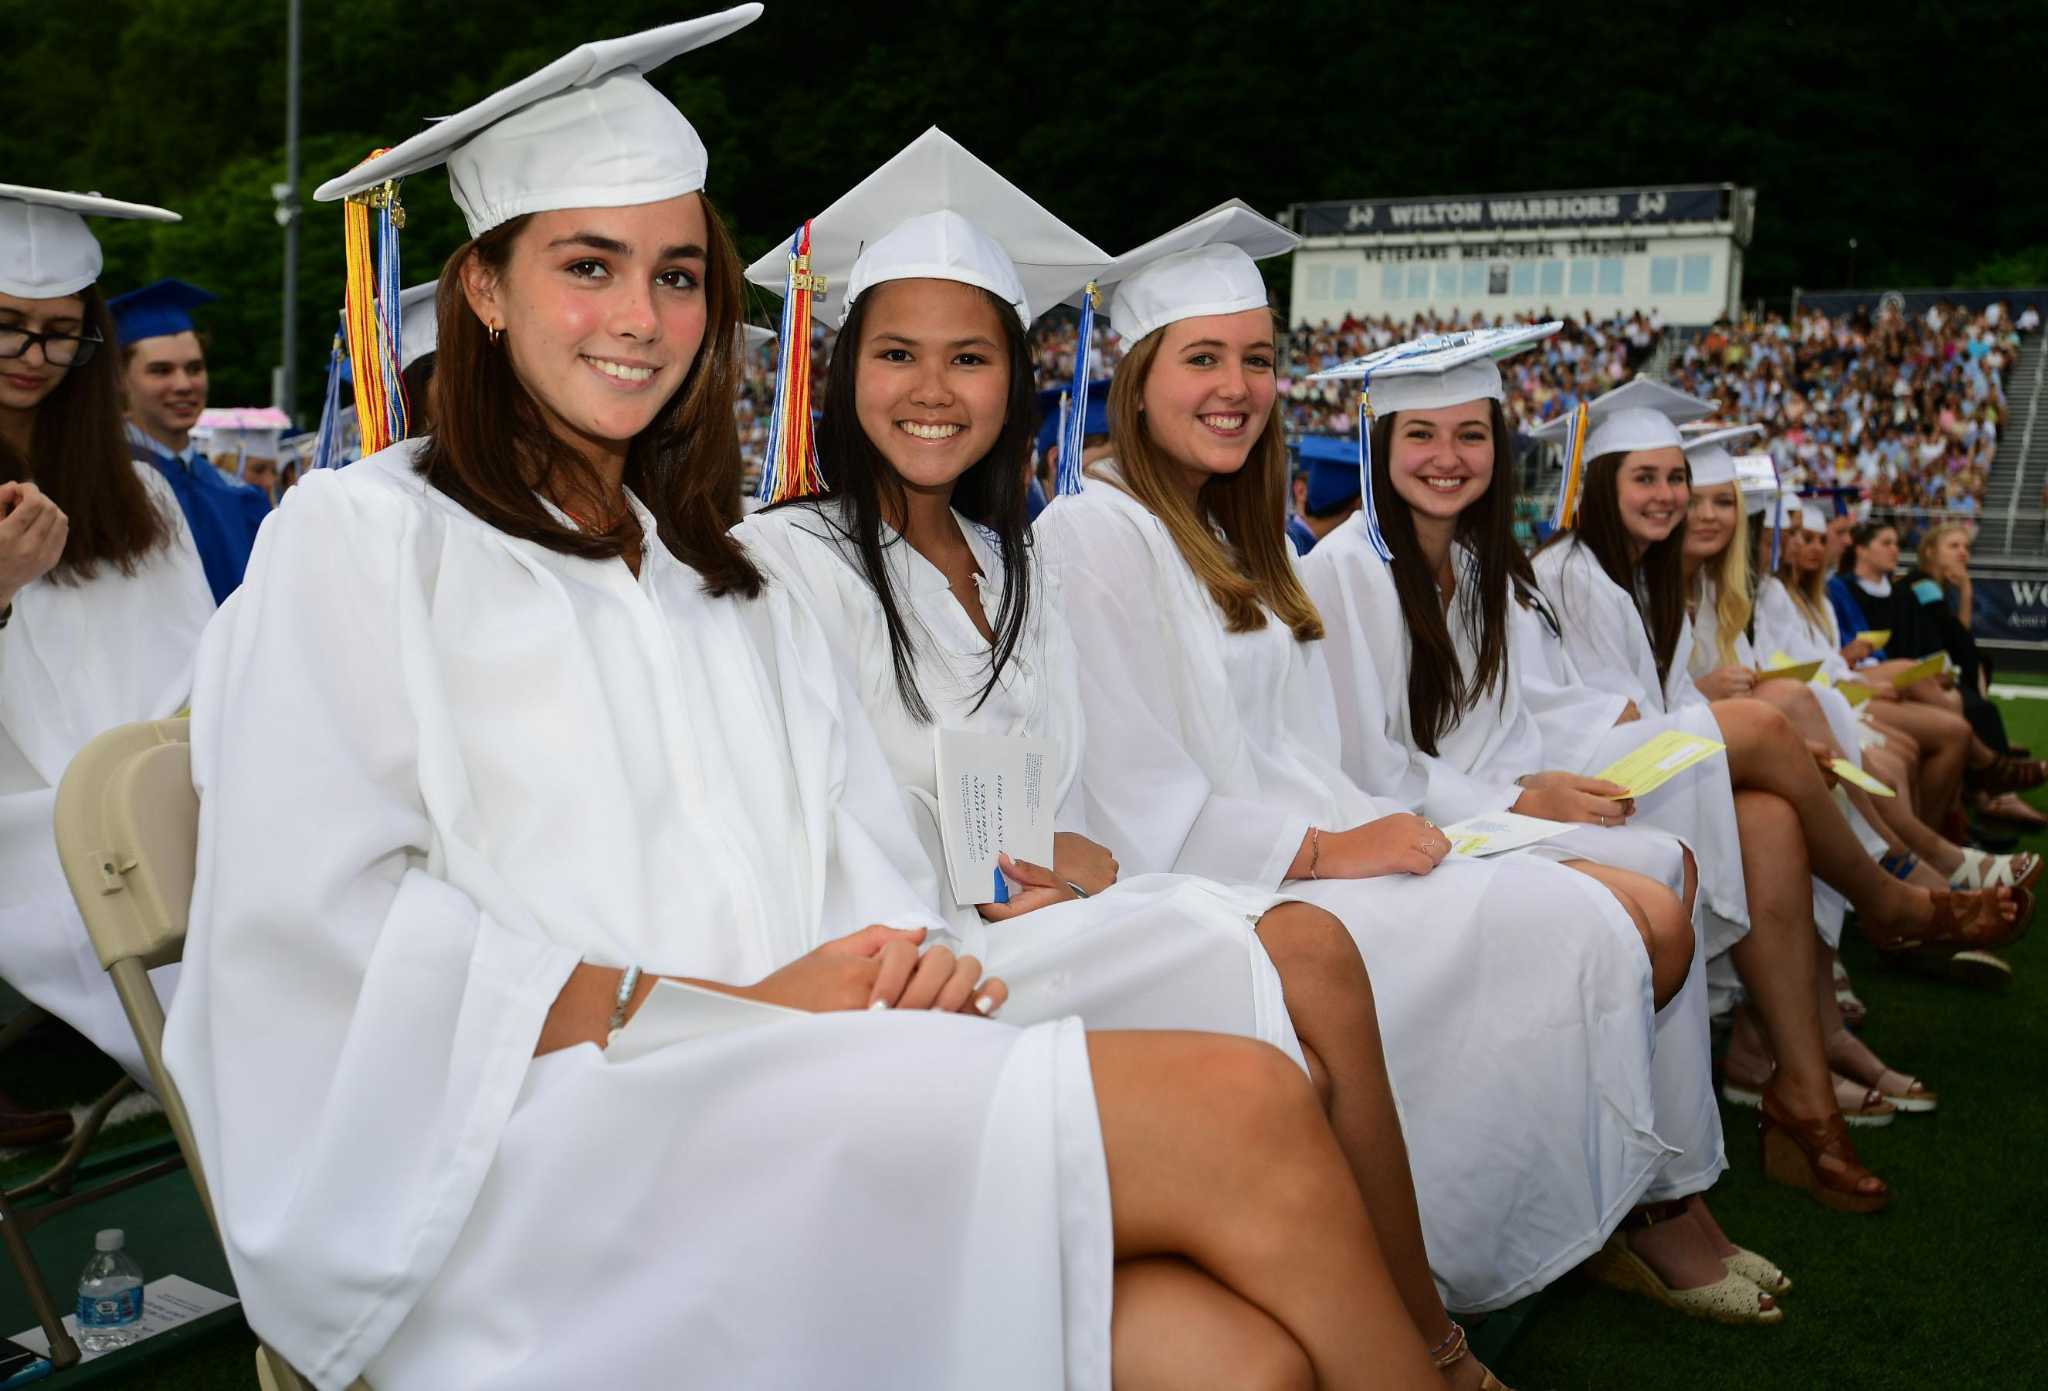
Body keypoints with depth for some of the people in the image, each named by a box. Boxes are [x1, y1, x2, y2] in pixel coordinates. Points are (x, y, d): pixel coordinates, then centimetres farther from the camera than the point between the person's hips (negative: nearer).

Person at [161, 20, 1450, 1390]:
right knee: (1244, 1108, -24)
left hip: (790, 1142, 5)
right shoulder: (360, 538, 6)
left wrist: (915, 966, -7)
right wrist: (728, 1009, -13)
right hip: (545, 1145, -5)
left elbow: (870, 885, 17)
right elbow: (324, 926, -7)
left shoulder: (732, 587, 24)